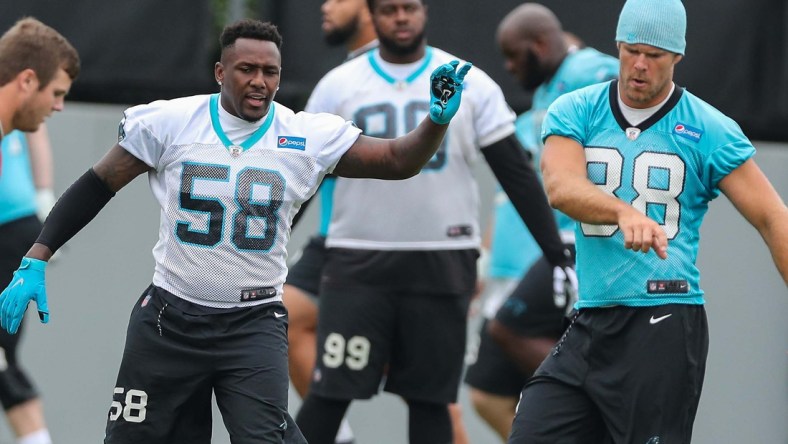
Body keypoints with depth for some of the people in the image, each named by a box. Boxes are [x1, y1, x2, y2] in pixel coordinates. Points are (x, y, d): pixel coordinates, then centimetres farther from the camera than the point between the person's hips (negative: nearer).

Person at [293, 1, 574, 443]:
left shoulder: (471, 86, 3)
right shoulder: (339, 86, 4)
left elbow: (517, 175, 4)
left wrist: (559, 254, 0)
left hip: (442, 265, 0)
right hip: (359, 260, 0)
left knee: (429, 398, 5)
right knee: (330, 393, -5)